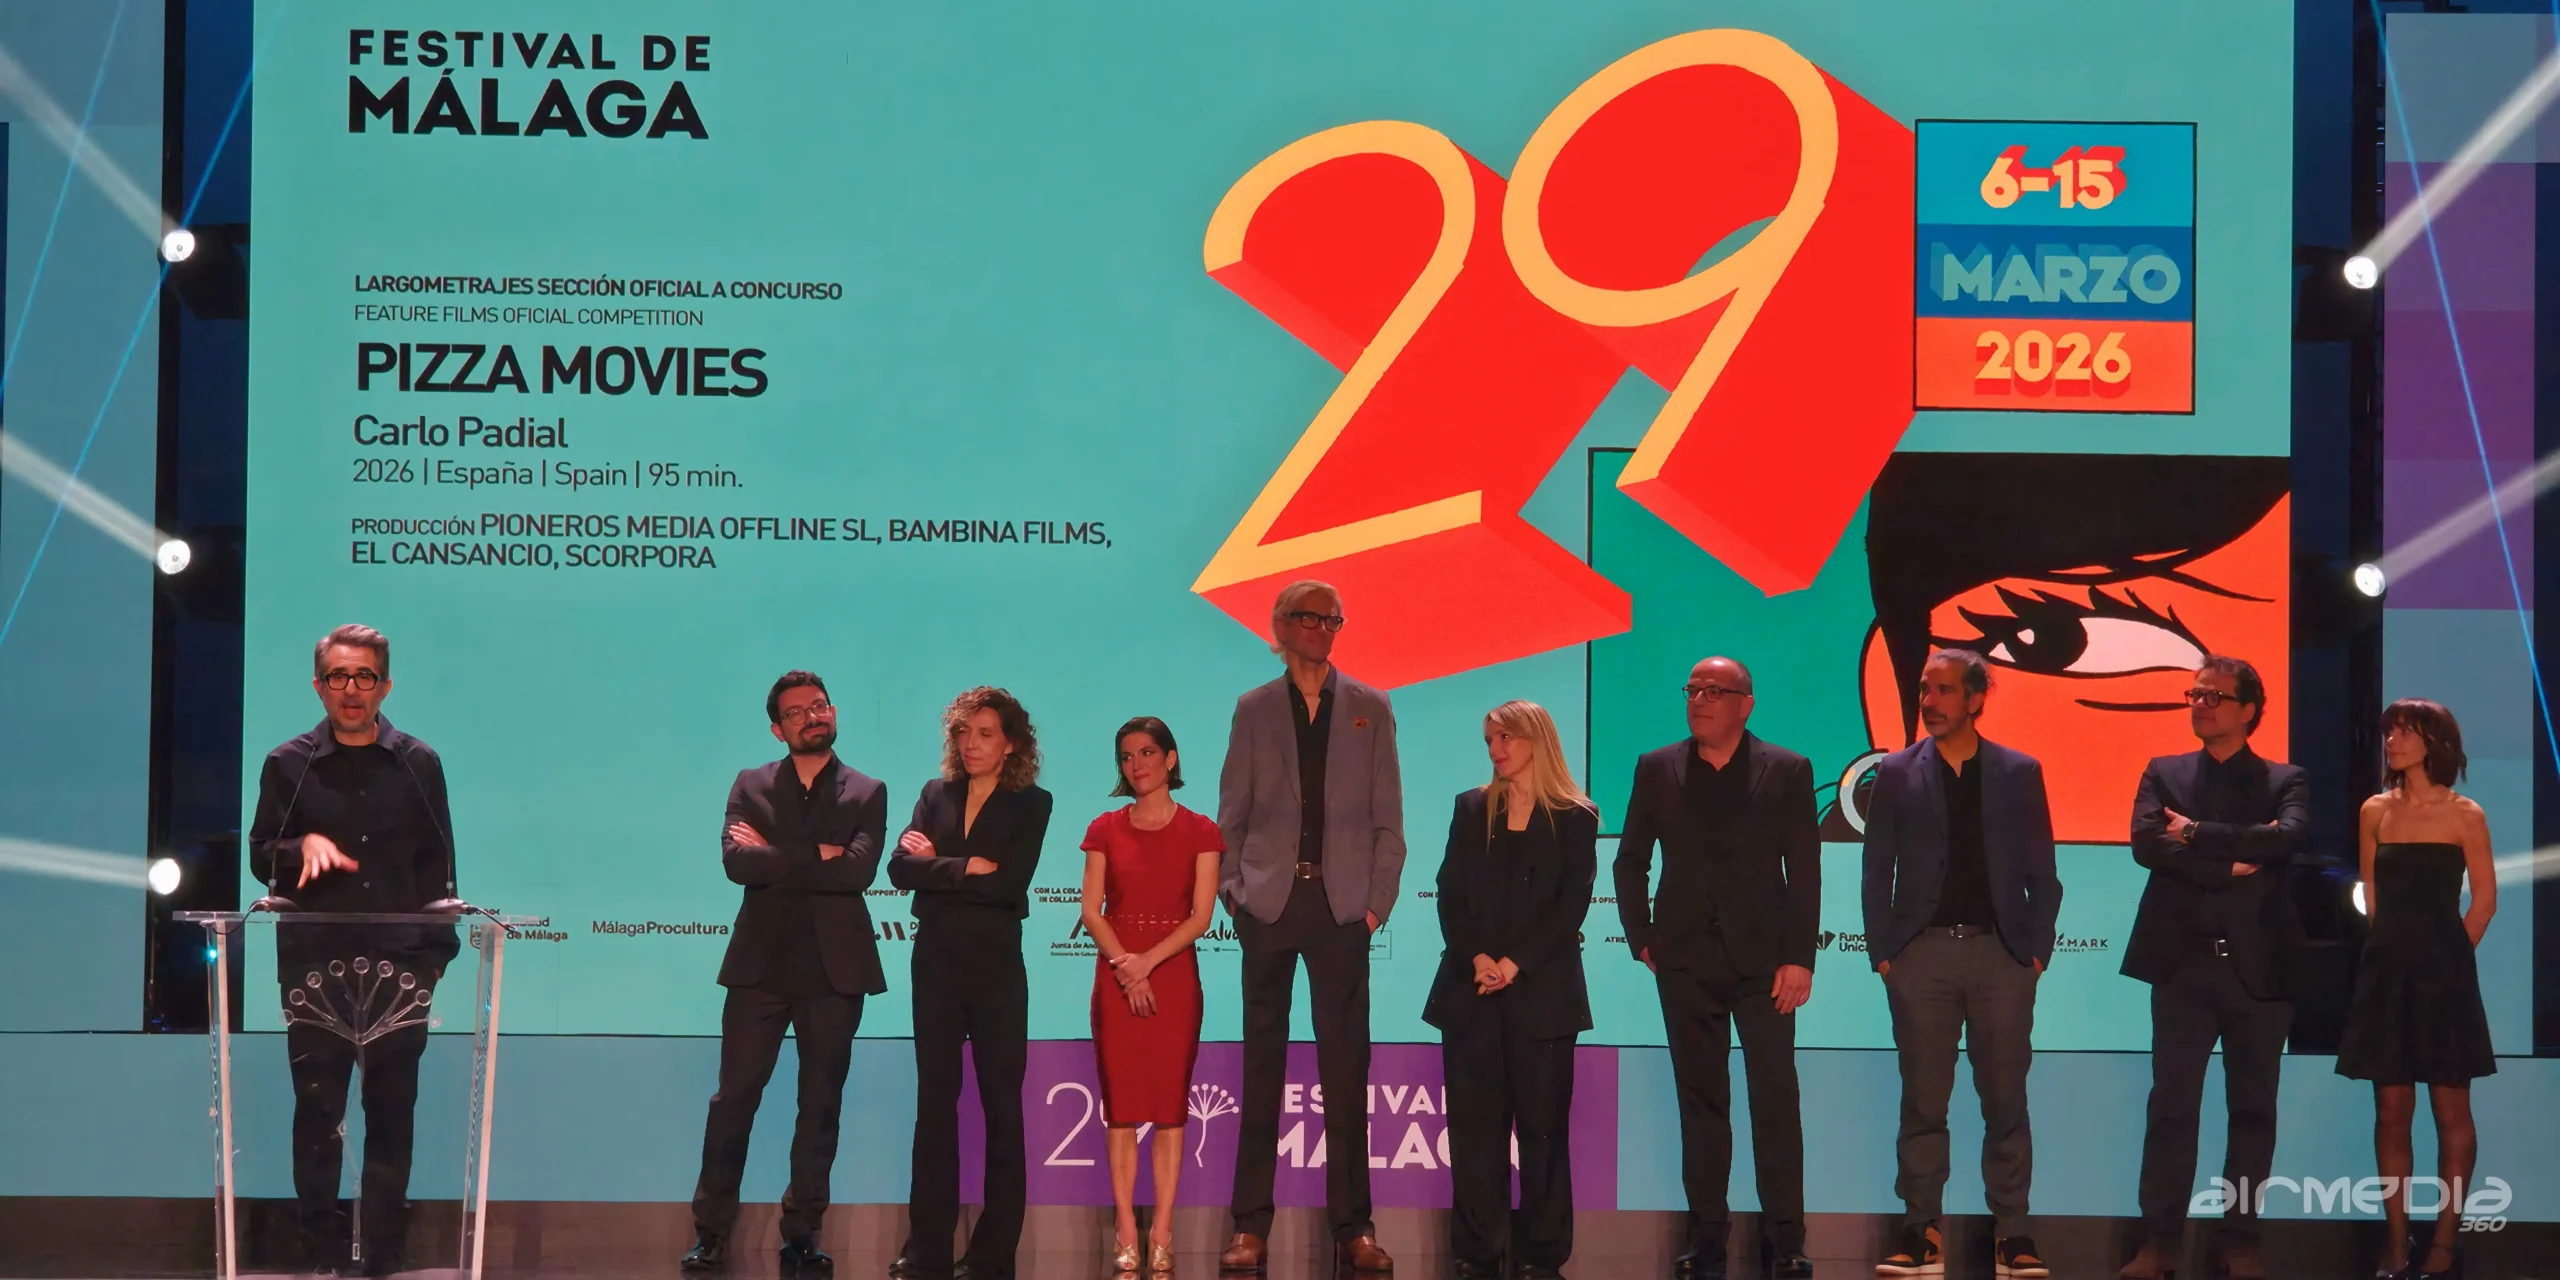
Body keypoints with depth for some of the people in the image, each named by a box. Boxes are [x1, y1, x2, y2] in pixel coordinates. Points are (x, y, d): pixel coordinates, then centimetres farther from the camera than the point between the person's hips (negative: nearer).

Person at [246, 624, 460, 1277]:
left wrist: (436, 952, 0)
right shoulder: (288, 765, 6)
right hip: (315, 964, 0)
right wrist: (304, 845, -14)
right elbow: (260, 858, 7)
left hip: (399, 965, 0)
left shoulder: (419, 764, 7)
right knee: (318, 1107, 1)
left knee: (392, 1110, 2)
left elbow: (437, 867, 8)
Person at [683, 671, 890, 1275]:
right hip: (762, 964, 0)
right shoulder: (751, 786, 8)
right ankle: (711, 1231, 4)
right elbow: (736, 861, -9)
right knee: (735, 1096, -1)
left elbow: (858, 869, -12)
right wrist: (816, 856, -12)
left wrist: (775, 857, -10)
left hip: (834, 970, 0)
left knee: (821, 1105, 4)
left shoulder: (867, 793, 5)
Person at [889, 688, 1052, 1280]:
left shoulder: (1031, 804, 0)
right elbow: (901, 868, -5)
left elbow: (1010, 883, -15)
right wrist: (967, 869, -14)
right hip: (937, 965, 3)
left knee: (1002, 1107, 0)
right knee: (935, 1103, 5)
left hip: (996, 967, -3)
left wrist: (938, 865, -10)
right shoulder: (936, 795, 9)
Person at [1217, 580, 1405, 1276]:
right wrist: (1234, 891, -2)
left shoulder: (1369, 709, 9)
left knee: (1346, 1068, 0)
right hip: (1271, 903, 0)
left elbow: (1387, 817, 7)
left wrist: (1379, 900, -1)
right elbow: (1232, 813, 8)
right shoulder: (1255, 709, 9)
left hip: (1342, 905, 0)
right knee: (1262, 1066, 1)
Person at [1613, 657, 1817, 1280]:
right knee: (1701, 1101, 5)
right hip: (1686, 960, 2)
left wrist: (1799, 957, -7)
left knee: (1775, 1100, -3)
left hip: (1763, 958, -2)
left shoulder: (1787, 771, 2)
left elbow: (1805, 872, -1)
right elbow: (1631, 861, 12)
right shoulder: (1657, 770, 7)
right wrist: (1642, 938, 3)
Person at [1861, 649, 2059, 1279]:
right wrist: (1882, 951, -1)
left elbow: (2041, 872, 7)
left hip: (2000, 951, 0)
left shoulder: (2019, 773, 7)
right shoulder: (1897, 773, 7)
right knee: (1923, 1101, 2)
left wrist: (2038, 948, -1)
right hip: (1922, 954, 0)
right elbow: (1878, 871, 7)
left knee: (2006, 1100, 1)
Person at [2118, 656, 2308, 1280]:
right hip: (2184, 964, 0)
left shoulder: (2285, 781, 8)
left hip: (2258, 965, 0)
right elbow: (2147, 843, -6)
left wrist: (2200, 835, -11)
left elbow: (2286, 838, -13)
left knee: (2253, 1110, 4)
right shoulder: (2163, 774, 10)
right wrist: (2230, 864, -12)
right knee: (2171, 1106, -1)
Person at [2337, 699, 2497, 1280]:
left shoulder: (2464, 815, -3)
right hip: (2386, 970, 4)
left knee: (2451, 1110, 0)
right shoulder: (2376, 812, 7)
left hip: (2442, 972, -4)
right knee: (2392, 1110, 3)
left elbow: (2484, 898, 0)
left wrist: (2446, 956, 0)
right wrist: (2397, 947, 11)